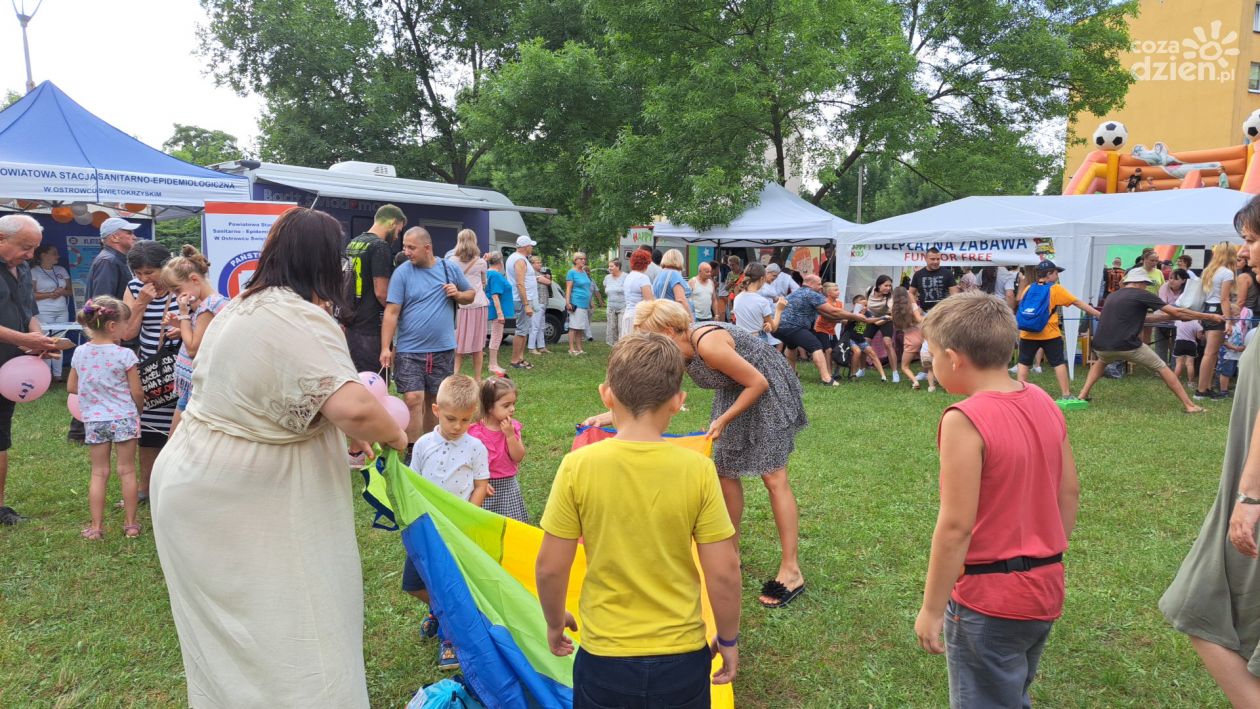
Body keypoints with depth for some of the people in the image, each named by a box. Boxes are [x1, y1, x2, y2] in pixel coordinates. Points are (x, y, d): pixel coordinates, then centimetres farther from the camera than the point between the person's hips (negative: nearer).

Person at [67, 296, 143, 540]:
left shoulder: (80, 353, 0)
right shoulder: (125, 355, -14)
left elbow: (71, 387, 9)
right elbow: (137, 393, -9)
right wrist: (138, 410, 10)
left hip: (94, 420, 4)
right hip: (124, 419, -3)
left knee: (99, 473, 12)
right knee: (127, 471, 7)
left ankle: (96, 527, 15)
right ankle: (131, 525, 14)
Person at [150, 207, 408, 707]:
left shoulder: (244, 305, 10)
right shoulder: (303, 321, -21)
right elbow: (355, 408, -34)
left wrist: (345, 434, 18)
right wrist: (393, 435, -13)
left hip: (197, 485, 10)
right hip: (236, 503, -9)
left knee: (230, 633, 21)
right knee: (282, 634, 0)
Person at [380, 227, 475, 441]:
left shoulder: (450, 269, 3)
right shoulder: (402, 272, -5)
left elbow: (471, 294, 16)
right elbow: (391, 312, -8)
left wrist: (457, 294, -8)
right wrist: (386, 348, -15)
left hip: (443, 350, 3)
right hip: (410, 351, -3)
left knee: (434, 401, 12)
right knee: (413, 400, -11)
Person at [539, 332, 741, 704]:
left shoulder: (578, 466, -15)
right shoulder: (697, 469, -15)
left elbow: (550, 567, -9)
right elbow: (724, 572, -10)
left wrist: (554, 622, 10)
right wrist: (728, 638, 7)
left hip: (604, 659, 0)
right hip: (682, 659, 0)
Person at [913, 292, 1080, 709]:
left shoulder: (965, 420, -23)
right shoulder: (1044, 403, 0)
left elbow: (956, 526, -22)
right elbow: (1070, 492, 9)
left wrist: (931, 609, -13)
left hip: (990, 599, -7)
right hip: (1045, 589, 8)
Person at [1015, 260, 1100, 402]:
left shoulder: (1028, 289, 7)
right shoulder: (1055, 289, -2)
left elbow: (1020, 304, 16)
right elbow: (1078, 303, -1)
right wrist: (1098, 314, 3)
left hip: (1028, 333, 3)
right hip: (1050, 334, -3)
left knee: (1024, 363, 10)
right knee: (1059, 363, 6)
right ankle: (1065, 395, 7)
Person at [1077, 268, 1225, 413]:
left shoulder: (1113, 296, 22)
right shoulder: (1142, 295, 5)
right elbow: (1177, 312, 3)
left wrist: (1167, 316, 39)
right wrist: (1210, 316, 11)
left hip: (1101, 347, 5)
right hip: (1127, 346, -5)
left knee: (1101, 361, 39)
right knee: (1162, 367, 16)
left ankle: (1083, 396, 22)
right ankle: (1189, 405, 12)